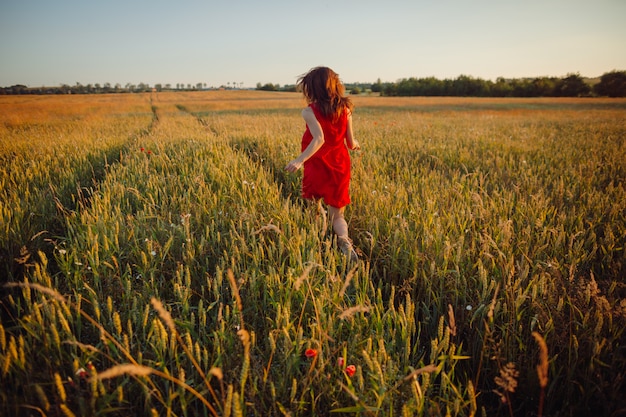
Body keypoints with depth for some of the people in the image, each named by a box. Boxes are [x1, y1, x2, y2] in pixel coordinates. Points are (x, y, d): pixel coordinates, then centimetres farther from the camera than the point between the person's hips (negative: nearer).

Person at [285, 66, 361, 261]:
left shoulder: (310, 111, -10)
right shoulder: (345, 109, 2)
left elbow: (319, 139, -26)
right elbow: (350, 143, 5)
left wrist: (300, 160, -32)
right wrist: (355, 144, 27)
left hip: (317, 167, -3)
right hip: (340, 166, 4)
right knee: (337, 216, 7)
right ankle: (344, 239, -21)